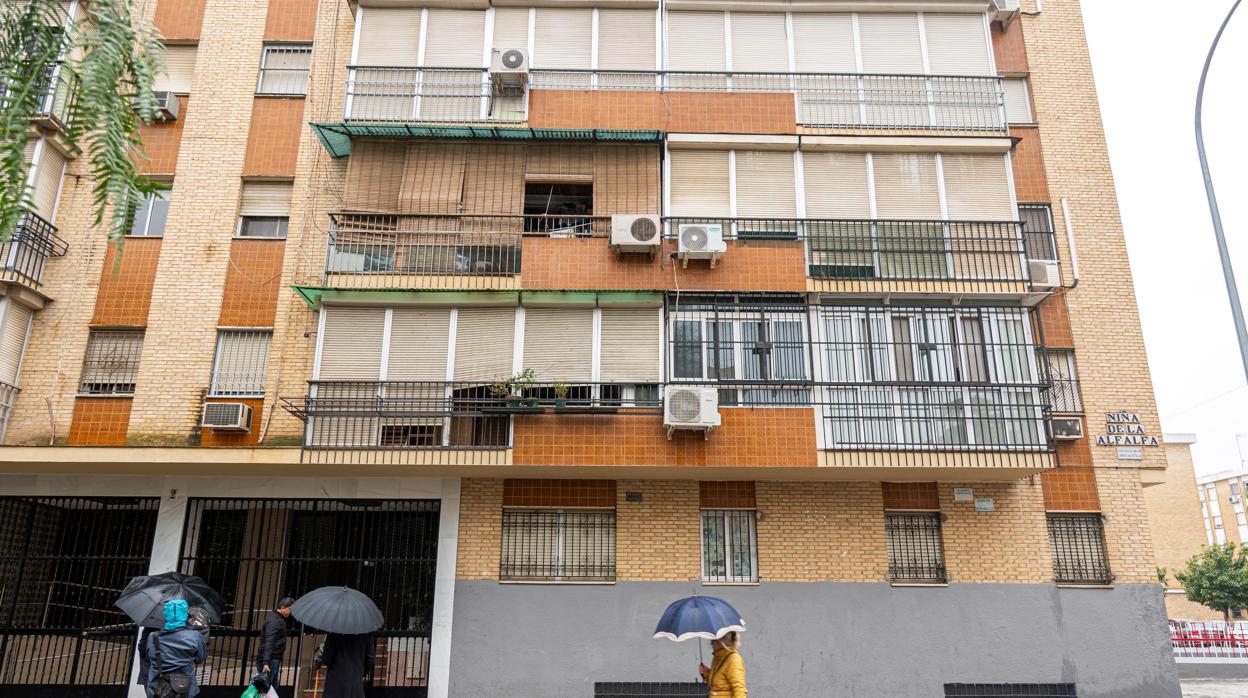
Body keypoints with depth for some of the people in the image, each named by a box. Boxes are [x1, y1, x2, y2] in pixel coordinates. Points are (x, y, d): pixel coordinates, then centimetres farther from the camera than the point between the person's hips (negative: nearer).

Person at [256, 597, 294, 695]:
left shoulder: (280, 620, 14)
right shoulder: (274, 621, -17)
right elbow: (268, 643, -25)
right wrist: (266, 662, -31)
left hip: (275, 660, 10)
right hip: (269, 661, -10)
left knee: (273, 688, 14)